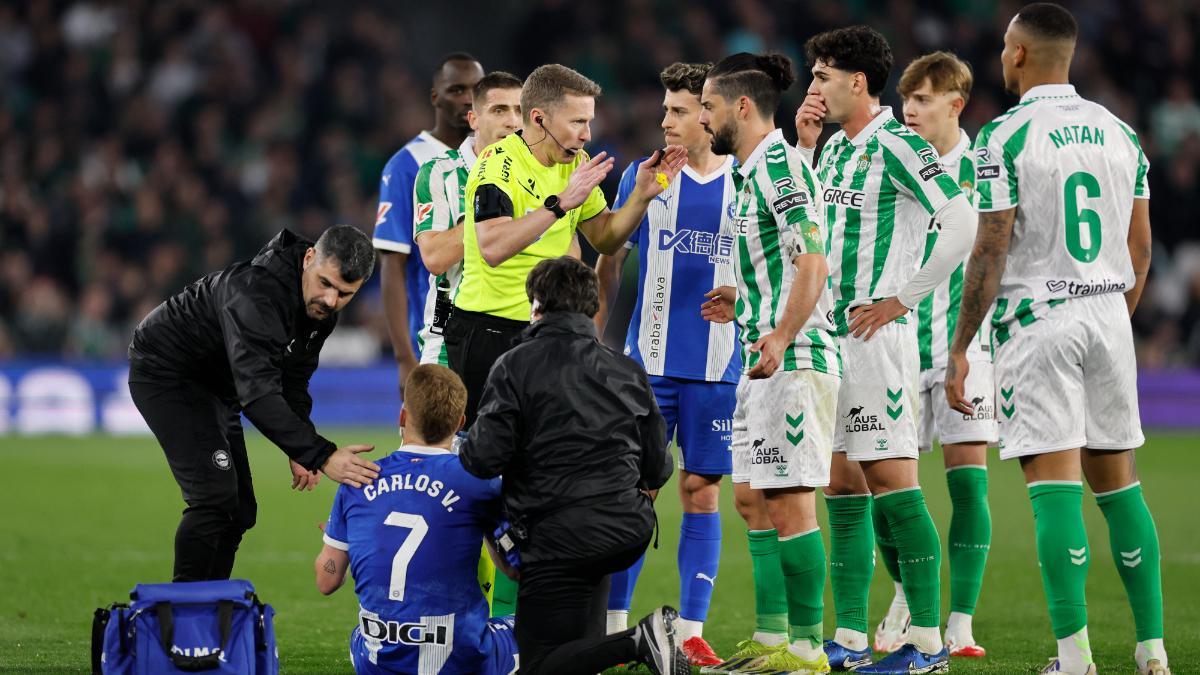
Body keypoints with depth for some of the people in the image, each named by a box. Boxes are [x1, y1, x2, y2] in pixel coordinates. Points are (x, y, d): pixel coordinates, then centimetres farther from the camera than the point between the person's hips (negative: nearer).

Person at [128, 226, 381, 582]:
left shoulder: (319, 307, -8)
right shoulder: (256, 293, -37)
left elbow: (294, 379, 7)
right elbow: (257, 393, -44)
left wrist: (300, 451, -5)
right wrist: (320, 455, -50)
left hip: (214, 386, 9)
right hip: (165, 371, -9)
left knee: (239, 509, 6)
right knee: (215, 495, -20)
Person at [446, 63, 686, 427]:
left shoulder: (575, 164, 7)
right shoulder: (498, 164, -16)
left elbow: (605, 239, 13)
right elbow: (492, 248, -31)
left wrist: (642, 194, -2)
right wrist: (561, 203, -33)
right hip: (489, 333, -7)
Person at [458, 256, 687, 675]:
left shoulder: (515, 366, -4)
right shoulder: (628, 371, 11)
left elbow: (487, 457, -12)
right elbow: (656, 469, 12)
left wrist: (460, 452, 12)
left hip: (558, 538, -6)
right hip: (628, 531, 6)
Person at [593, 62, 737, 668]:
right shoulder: (642, 176, 6)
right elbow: (609, 260, 12)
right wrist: (590, 341, 11)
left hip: (720, 368, 0)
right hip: (649, 363, 0)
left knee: (702, 496, 2)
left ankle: (690, 634, 6)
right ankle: (614, 627, 5)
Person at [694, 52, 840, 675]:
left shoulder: (780, 164, -12)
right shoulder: (753, 172, 19)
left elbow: (812, 263, -21)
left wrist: (780, 336, -29)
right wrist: (745, 302, 29)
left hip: (793, 361, -11)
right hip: (762, 363, 11)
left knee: (787, 502, -9)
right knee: (752, 499, 12)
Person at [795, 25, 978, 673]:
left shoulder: (898, 146, -11)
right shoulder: (835, 148, 15)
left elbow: (963, 224, -19)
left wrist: (901, 298, -15)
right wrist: (802, 143, 14)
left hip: (876, 331, -9)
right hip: (829, 332, 9)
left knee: (891, 481, -10)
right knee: (842, 488, 9)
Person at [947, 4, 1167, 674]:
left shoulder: (1005, 137, -9)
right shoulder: (1120, 133, 9)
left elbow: (990, 254, -11)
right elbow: (1141, 249, 13)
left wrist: (960, 349, -6)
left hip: (1037, 318, -5)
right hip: (1108, 317, 5)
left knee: (1054, 483, -7)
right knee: (1117, 478, 12)